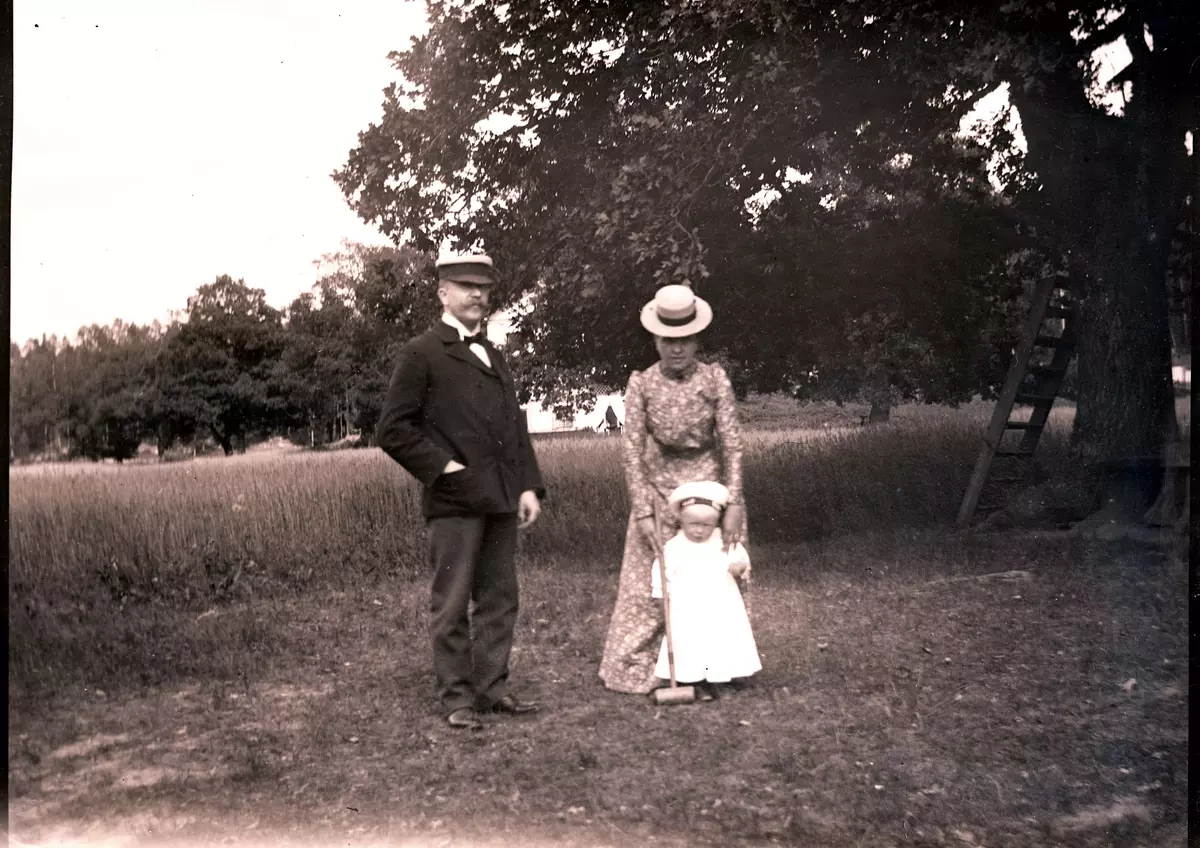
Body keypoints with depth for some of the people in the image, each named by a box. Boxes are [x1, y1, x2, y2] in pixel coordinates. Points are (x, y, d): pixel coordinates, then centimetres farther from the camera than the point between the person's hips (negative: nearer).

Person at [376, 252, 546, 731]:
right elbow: (394, 429, -7)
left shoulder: (494, 356, 20)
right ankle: (457, 697, 13)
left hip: (500, 499, 7)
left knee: (499, 600, 10)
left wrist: (529, 486, 8)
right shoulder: (422, 353, -2)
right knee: (452, 604, 2)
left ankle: (492, 688, 21)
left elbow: (515, 426, 18)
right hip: (454, 499, -6)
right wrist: (441, 468, -12)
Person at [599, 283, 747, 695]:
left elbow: (732, 444, -7)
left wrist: (733, 503, -12)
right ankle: (633, 668, 14)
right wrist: (642, 510, -12)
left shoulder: (715, 379, -7)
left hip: (708, 482, 1)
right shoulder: (642, 383, -7)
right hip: (659, 483, 0)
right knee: (650, 576, 3)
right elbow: (632, 449, -8)